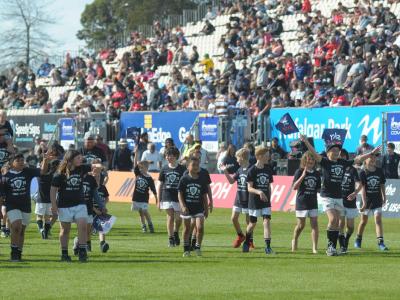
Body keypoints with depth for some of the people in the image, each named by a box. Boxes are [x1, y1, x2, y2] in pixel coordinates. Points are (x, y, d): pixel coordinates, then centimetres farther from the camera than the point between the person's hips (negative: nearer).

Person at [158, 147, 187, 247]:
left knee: (178, 218, 4)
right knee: (170, 217, -1)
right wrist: (159, 200, 6)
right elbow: (160, 184, 9)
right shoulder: (164, 169, 4)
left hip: (179, 198, -1)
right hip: (167, 197, 1)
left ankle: (176, 233, 32)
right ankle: (170, 239, 5)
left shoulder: (182, 169, -2)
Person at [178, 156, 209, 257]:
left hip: (199, 208, 1)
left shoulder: (202, 180, 3)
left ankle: (198, 247, 1)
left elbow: (204, 196, 9)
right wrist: (183, 206, -15)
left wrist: (206, 209, 9)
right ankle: (186, 249, 22)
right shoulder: (184, 179, -3)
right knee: (187, 229, 9)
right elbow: (180, 194, -4)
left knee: (200, 228, -14)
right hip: (187, 209, -1)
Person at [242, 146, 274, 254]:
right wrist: (259, 192, -29)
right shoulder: (252, 170, -10)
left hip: (265, 202, 3)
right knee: (252, 224, 9)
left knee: (267, 222, -11)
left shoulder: (268, 169, 5)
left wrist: (269, 199, 11)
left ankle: (268, 247, -15)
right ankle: (246, 243, 33)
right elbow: (249, 188, -13)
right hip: (254, 202, -3)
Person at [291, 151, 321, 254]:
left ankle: (315, 248, -5)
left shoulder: (317, 173, 9)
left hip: (313, 203, 4)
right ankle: (294, 241, 31)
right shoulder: (299, 172, -5)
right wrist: (303, 175, -23)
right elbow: (295, 187, -15)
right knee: (301, 225, 2)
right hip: (301, 202, -4)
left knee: (314, 224, -4)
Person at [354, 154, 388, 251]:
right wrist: (364, 202, -21)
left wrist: (384, 197, 14)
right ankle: (358, 240, 30)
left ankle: (380, 242, -14)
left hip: (377, 200, 2)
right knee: (364, 221, 11)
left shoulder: (379, 171, 0)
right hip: (367, 200, -2)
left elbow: (382, 185, 11)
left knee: (378, 220, -10)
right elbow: (363, 188, -15)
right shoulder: (363, 173, -10)